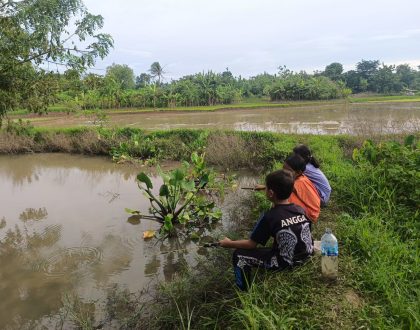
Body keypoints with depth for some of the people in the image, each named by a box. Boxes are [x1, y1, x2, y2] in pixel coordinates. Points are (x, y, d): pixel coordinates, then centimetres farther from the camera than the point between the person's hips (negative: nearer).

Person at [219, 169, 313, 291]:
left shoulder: (269, 217, -20)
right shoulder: (300, 210, -4)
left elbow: (251, 244, -12)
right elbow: (303, 234, 10)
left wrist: (229, 243, 4)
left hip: (284, 262, -6)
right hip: (305, 256, 6)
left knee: (239, 255, 1)